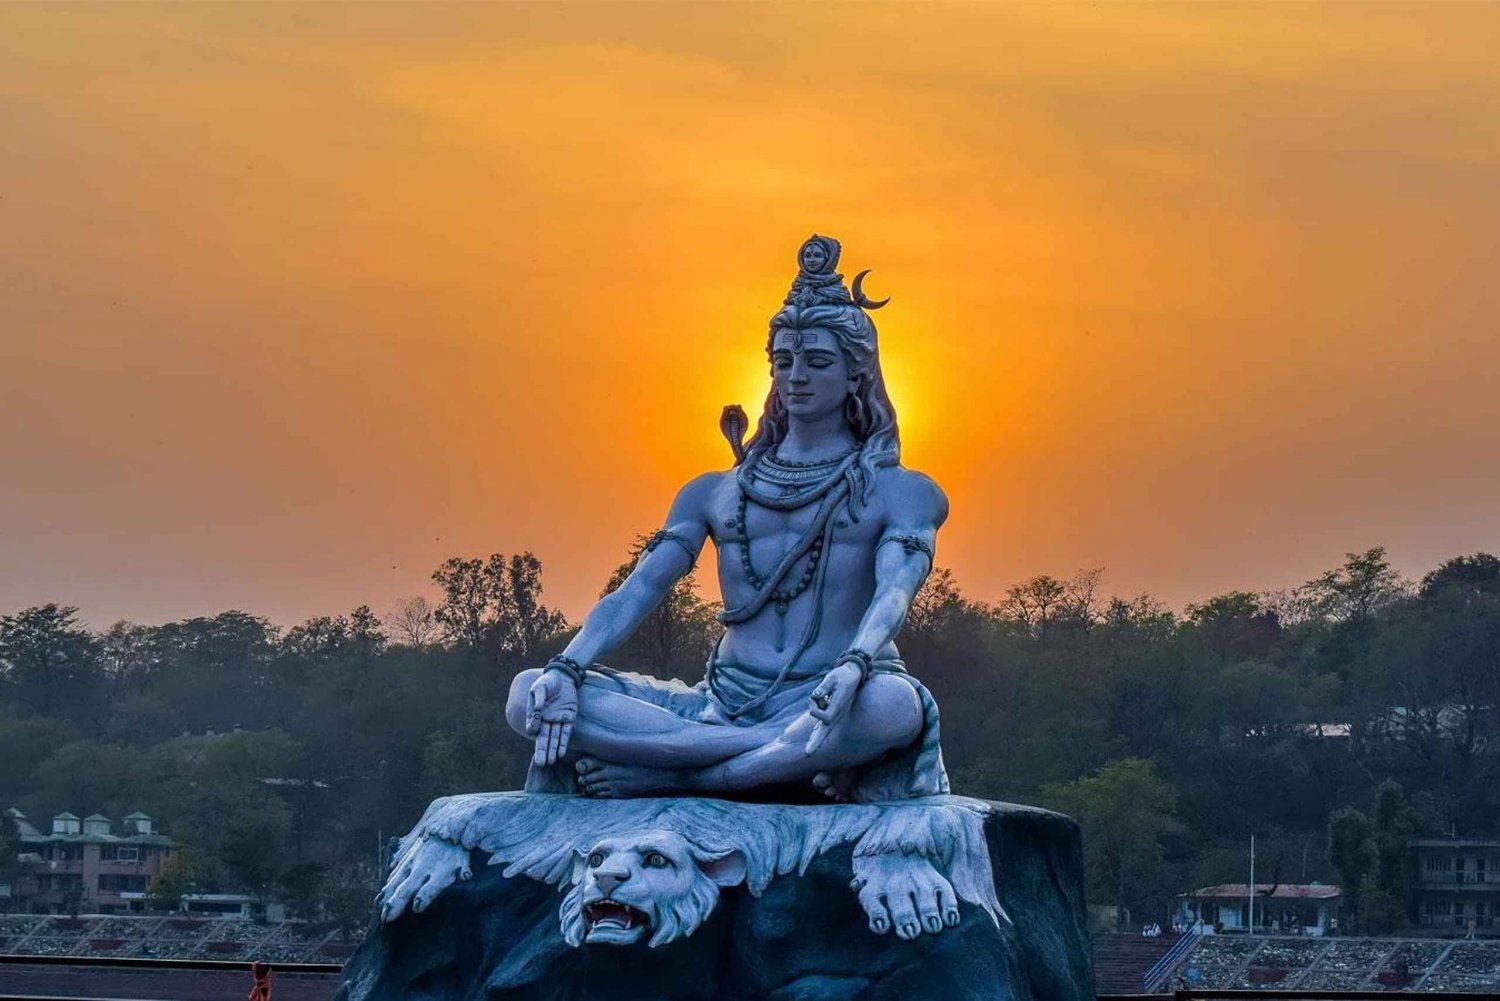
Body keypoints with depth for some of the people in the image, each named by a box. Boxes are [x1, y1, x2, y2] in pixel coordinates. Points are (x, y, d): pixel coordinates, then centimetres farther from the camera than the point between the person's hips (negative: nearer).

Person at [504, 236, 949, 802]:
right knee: (531, 697, -18)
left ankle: (654, 774, -29)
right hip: (724, 705, 4)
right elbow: (637, 591, 5)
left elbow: (895, 592, -13)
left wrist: (850, 671, -36)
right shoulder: (716, 494, 18)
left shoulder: (899, 492, 7)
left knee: (891, 705, -42)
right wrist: (567, 669, -16)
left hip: (836, 707, -3)